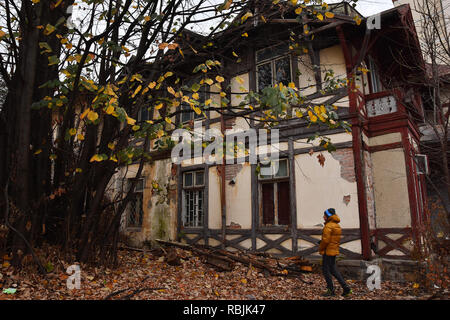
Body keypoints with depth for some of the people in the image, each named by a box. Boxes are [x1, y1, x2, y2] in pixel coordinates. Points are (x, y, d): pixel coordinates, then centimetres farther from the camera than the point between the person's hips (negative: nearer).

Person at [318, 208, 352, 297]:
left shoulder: (328, 226, -18)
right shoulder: (337, 225, 11)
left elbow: (325, 240, -21)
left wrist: (320, 249, -6)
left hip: (328, 251, -9)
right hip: (334, 250, 9)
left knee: (326, 269, 2)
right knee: (333, 269, 17)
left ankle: (331, 290, 9)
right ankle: (345, 287, 16)